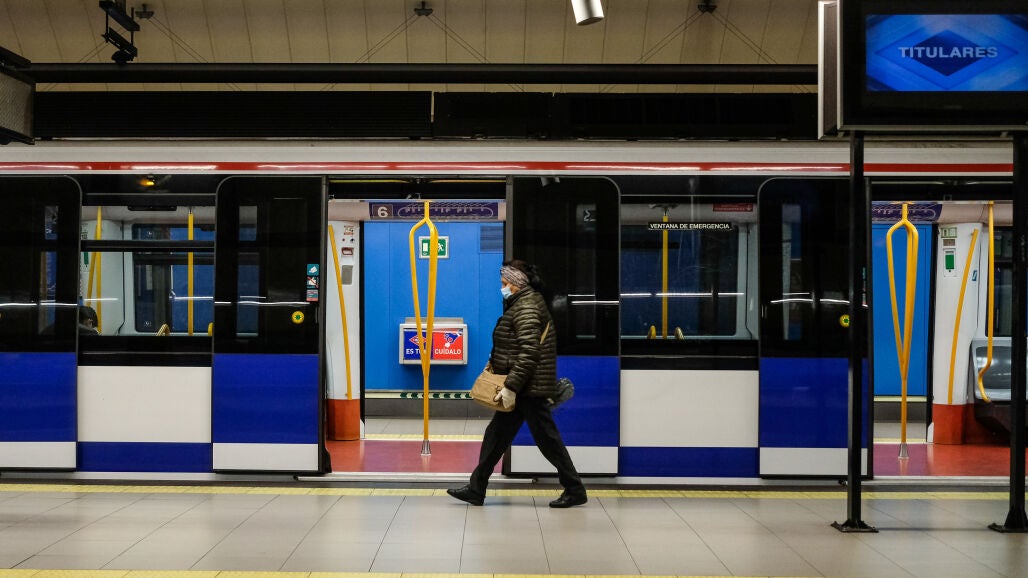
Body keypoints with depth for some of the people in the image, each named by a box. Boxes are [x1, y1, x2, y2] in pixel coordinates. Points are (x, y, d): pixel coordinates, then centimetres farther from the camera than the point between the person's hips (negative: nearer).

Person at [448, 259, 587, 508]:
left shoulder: (527, 308, -17)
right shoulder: (521, 304, 15)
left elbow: (528, 353, -25)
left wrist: (511, 386, -25)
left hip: (529, 389, -11)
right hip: (521, 389, 11)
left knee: (547, 439, -3)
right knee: (496, 435, 12)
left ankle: (575, 490, 8)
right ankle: (476, 489, 17)